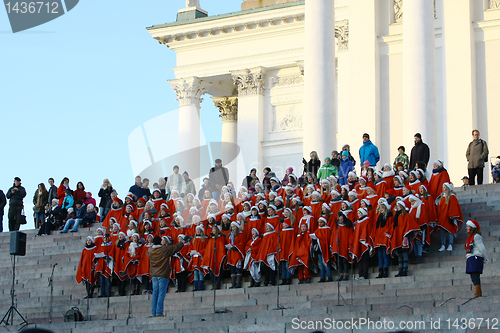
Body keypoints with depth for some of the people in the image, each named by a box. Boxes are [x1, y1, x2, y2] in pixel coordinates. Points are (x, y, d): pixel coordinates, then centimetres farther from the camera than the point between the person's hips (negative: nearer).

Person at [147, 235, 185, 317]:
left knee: (155, 293, 9)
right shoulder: (165, 249, -12)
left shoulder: (149, 250, 1)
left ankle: (153, 312, 8)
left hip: (154, 275, 5)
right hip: (163, 275, -5)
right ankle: (159, 312, -6)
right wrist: (182, 243, 22)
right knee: (161, 293, -3)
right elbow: (176, 247, 0)